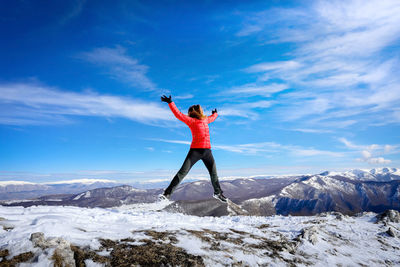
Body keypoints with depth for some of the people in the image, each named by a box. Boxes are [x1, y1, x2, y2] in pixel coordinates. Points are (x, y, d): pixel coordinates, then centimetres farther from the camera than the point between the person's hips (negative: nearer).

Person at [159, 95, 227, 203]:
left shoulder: (205, 120, 17)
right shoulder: (191, 120, 0)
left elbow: (211, 118, 39)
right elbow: (179, 114, -9)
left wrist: (215, 114, 58)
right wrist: (170, 103, -15)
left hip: (207, 151, 6)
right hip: (195, 150, -6)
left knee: (214, 173, 16)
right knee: (183, 172, -9)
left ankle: (218, 193, 36)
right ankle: (167, 193, -5)